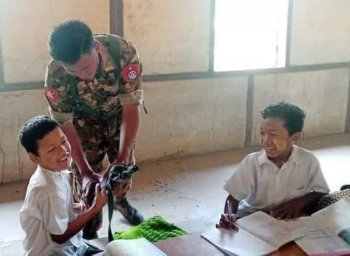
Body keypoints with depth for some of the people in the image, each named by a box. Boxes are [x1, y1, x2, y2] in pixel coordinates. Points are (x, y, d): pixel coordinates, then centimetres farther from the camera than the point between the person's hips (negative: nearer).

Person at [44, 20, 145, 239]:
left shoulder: (125, 52, -40)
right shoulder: (55, 75, -37)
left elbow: (131, 108, -35)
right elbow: (65, 125, -26)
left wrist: (121, 159, -41)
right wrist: (85, 171, -32)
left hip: (119, 115, 1)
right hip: (85, 120, -1)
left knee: (126, 164, 13)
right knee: (84, 176, -3)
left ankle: (120, 200, 44)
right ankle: (90, 219, 25)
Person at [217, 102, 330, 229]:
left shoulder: (308, 160, -13)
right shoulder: (251, 161, -13)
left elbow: (322, 192, -1)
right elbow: (233, 196, -10)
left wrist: (300, 202, -19)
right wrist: (230, 215, -31)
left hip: (291, 219, 2)